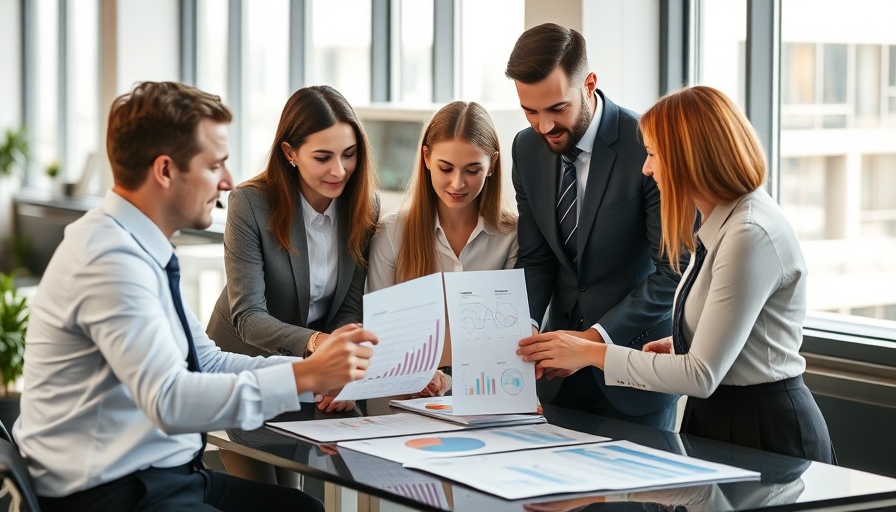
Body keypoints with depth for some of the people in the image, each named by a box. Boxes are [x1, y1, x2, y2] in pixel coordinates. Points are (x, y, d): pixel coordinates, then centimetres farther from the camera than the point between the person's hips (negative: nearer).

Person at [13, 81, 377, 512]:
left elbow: (207, 362, 12)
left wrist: (319, 366, 1)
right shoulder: (112, 259, -20)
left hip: (160, 477, 10)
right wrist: (303, 376, -25)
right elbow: (169, 401, -29)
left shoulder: (136, 248, 9)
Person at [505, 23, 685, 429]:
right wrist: (525, 324, -14)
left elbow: (673, 272, -18)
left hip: (635, 352, -5)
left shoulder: (648, 147, -18)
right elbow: (536, 259, 6)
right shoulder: (527, 149, 1)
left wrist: (597, 337, -25)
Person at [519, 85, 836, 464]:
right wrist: (679, 346, 4)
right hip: (715, 416, 9)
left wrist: (592, 354, -19)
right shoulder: (721, 225, 9)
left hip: (764, 431, -9)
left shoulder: (750, 234, -22)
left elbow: (702, 375, -24)